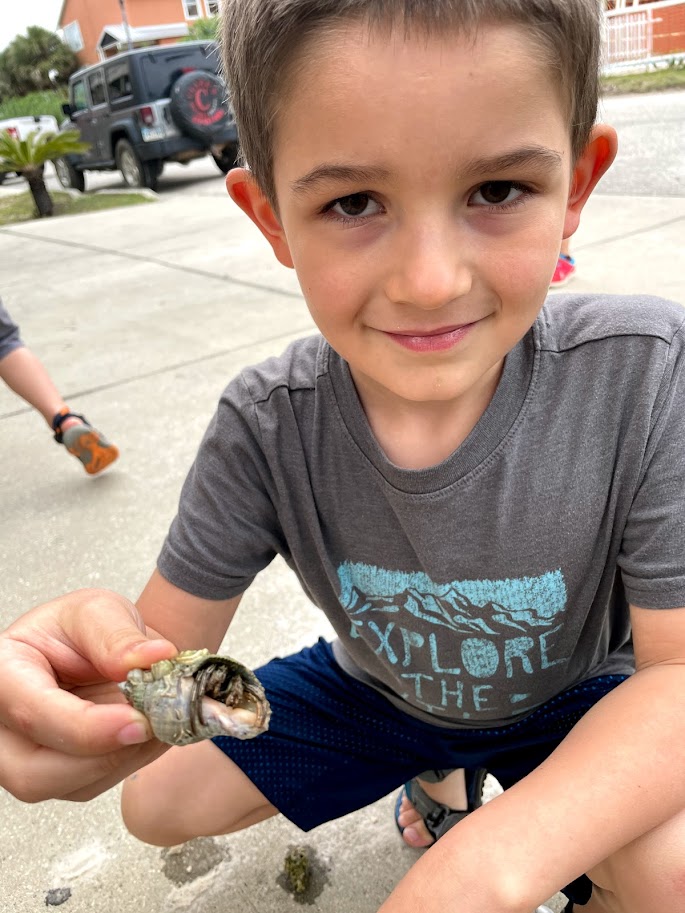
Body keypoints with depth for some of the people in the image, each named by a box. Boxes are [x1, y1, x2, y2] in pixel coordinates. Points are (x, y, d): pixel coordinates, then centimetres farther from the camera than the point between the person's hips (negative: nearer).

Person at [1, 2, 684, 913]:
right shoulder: (266, 426, -25)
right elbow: (170, 643, -19)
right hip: (375, 688, 3)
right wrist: (105, 652, -46)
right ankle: (436, 770, 28)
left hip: (576, 700, -2)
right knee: (157, 804, 9)